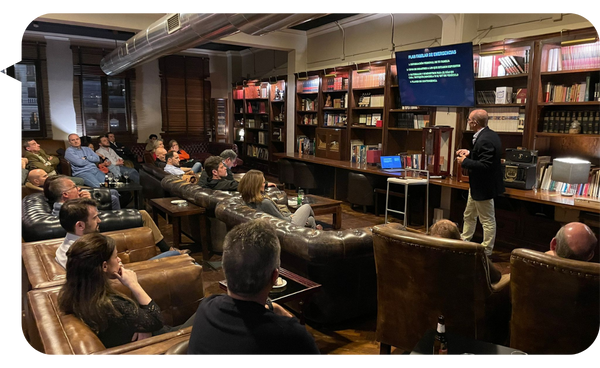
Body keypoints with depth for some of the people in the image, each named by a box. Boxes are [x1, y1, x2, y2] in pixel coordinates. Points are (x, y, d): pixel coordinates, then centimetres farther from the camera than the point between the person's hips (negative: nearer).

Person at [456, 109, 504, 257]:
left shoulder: (484, 140, -27)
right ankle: (464, 242, 42)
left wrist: (465, 161, -20)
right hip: (477, 186, 11)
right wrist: (470, 153, 7)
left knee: (487, 220, 4)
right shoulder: (490, 135, 5)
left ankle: (486, 252, 17)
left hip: (483, 187, -11)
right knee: (469, 216, 25)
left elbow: (485, 165, -31)